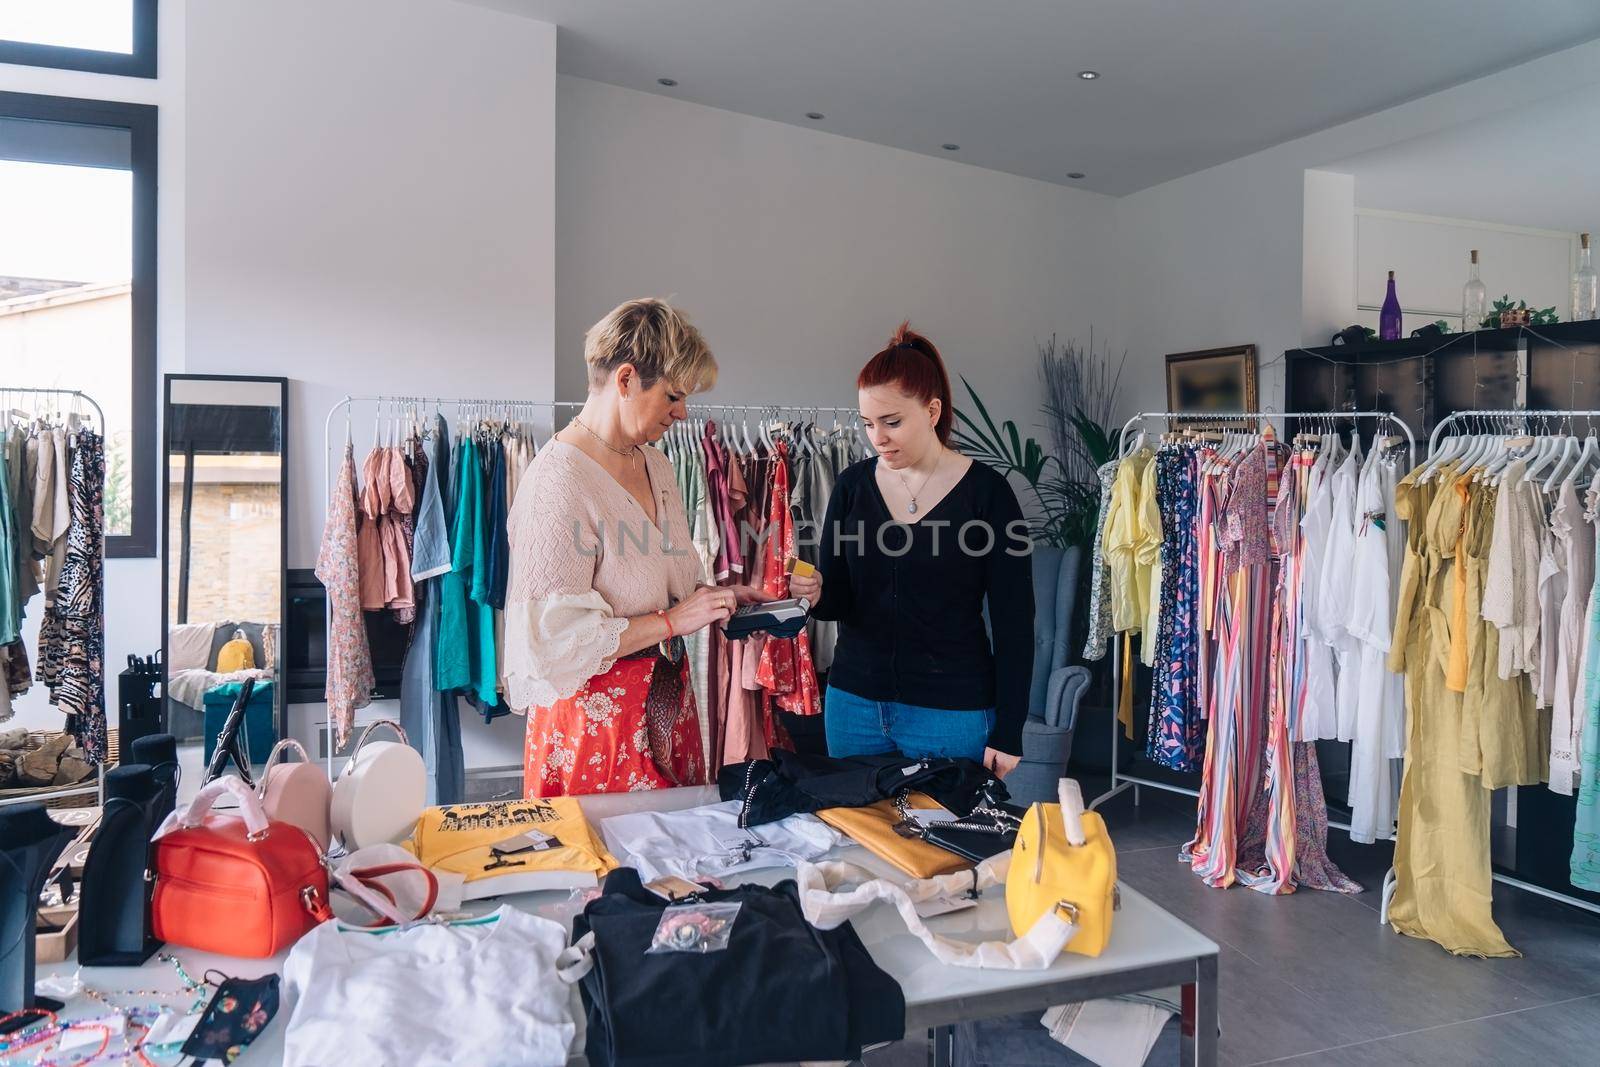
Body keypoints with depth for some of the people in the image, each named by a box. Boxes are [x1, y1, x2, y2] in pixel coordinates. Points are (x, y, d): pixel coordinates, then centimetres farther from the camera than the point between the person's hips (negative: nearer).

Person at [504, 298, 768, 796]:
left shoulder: (655, 465, 8)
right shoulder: (559, 480, -19)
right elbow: (554, 638, -22)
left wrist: (711, 596, 4)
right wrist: (672, 620, -20)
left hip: (667, 698, 8)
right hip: (596, 713, -8)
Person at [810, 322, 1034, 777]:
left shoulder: (987, 492, -9)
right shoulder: (853, 485, 2)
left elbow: (1013, 624, -7)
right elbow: (837, 599, 4)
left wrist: (1007, 733, -9)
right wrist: (814, 593, -18)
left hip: (951, 711, -3)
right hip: (853, 701, 4)